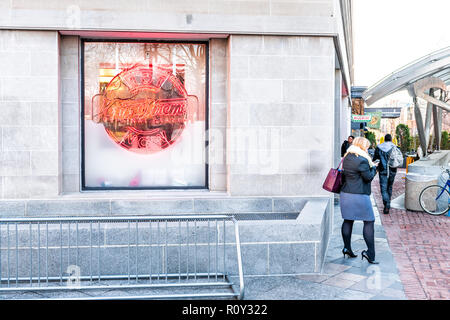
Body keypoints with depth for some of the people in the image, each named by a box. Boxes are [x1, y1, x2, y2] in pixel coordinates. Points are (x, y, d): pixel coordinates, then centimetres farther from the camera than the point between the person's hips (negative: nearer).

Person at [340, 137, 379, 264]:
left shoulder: (346, 158, 10)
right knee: (369, 222, 1)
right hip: (359, 195, -8)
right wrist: (373, 168, 7)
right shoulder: (362, 160, -15)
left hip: (345, 193, 8)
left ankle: (347, 247, 19)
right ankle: (370, 252, -1)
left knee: (348, 220, 14)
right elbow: (368, 177, -11)